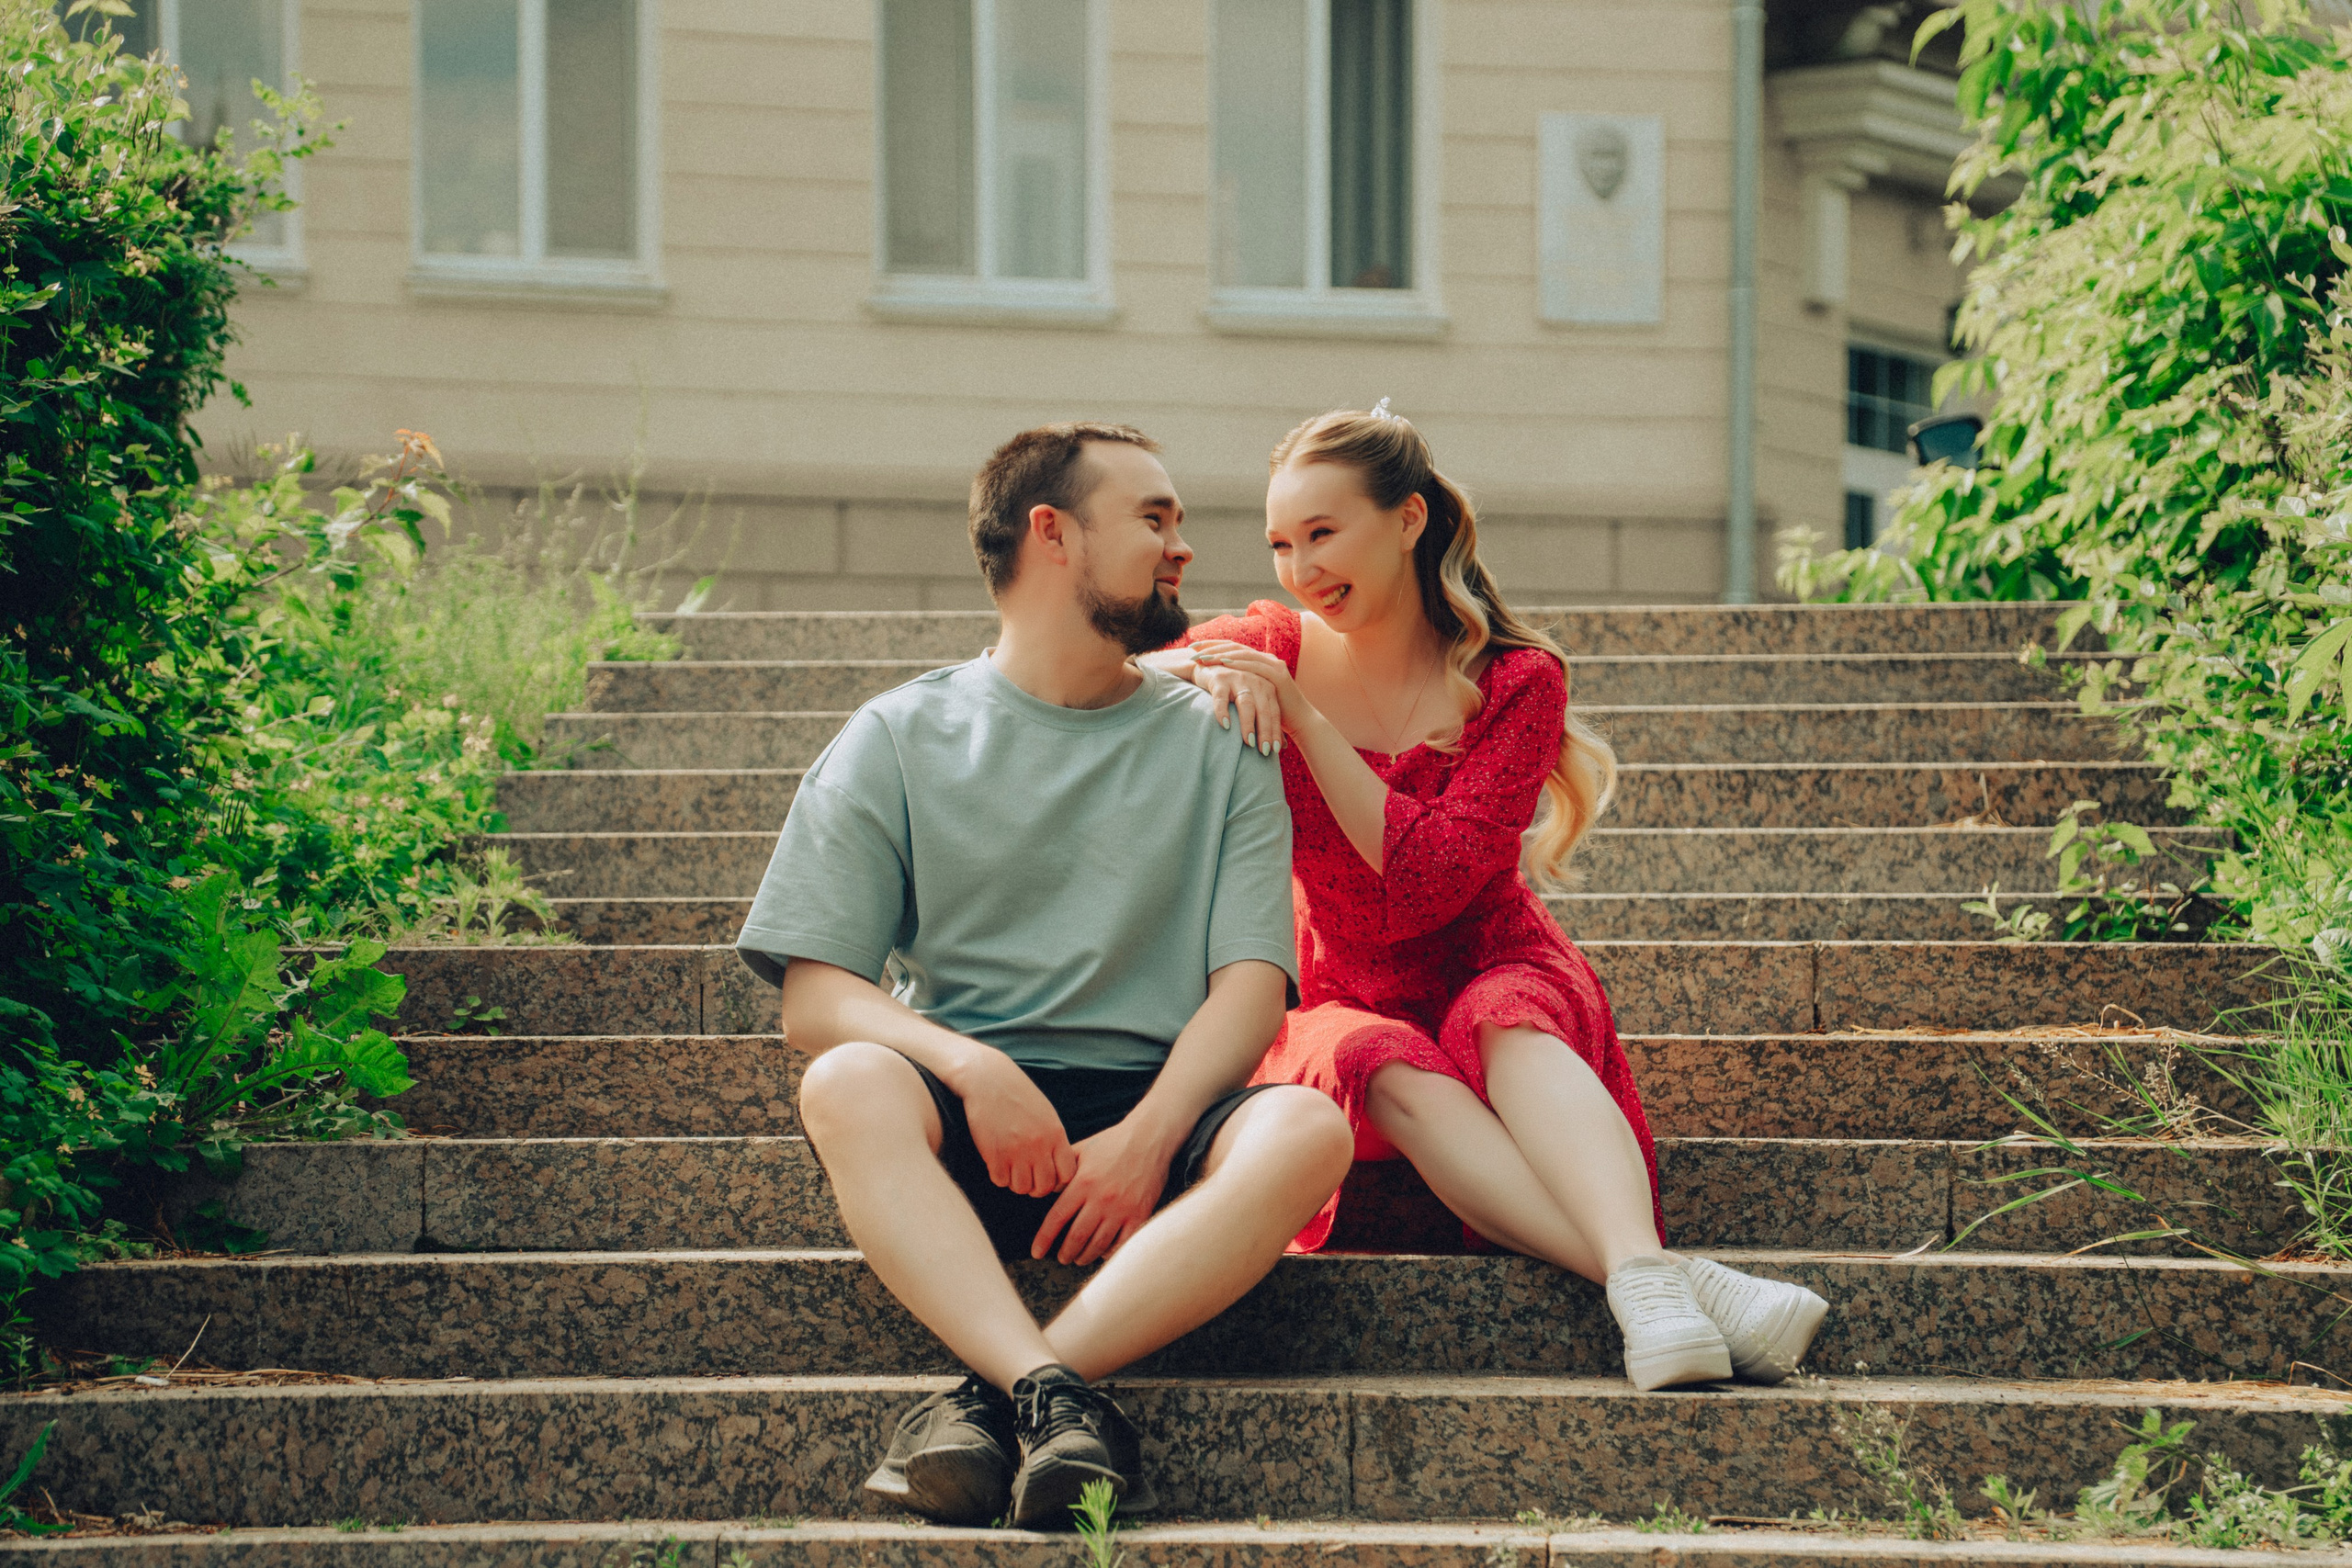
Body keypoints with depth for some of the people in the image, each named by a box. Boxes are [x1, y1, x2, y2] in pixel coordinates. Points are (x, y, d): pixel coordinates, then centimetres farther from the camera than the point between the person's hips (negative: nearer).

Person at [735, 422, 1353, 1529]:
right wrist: (970, 1067, -20)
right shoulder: (900, 740, 10)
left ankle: (990, 1398, -43)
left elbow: (1253, 981, 4)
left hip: (1155, 1111, 1)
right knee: (849, 1085, -34)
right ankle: (1057, 1399, -50)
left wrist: (1147, 1135, -16)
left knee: (1308, 1128, -31)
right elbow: (812, 994, 1)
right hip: (966, 1114, -1)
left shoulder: (1216, 743, 15)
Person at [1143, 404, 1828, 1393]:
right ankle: (1676, 1286, -55)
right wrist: (1187, 674, -27)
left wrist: (1299, 714, -22)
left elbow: (1429, 878, -18)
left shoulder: (1515, 680, -5)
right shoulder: (1271, 650, 2)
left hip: (1493, 978, 0)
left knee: (1509, 1026, -37)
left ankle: (1640, 1271, -61)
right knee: (1388, 1068, -36)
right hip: (1343, 1005, 0)